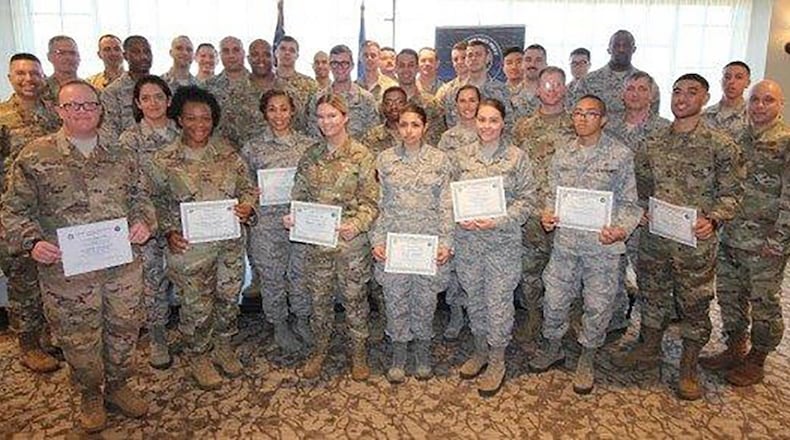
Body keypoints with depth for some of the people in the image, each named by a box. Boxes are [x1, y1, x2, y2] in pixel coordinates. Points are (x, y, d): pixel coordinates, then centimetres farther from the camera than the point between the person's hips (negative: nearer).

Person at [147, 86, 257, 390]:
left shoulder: (226, 151, 0)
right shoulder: (163, 161, -7)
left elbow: (247, 186, 6)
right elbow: (157, 203, 1)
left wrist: (247, 206, -14)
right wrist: (169, 232, -13)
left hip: (230, 242, 3)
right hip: (190, 247, -3)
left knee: (229, 297, 18)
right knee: (197, 306, 10)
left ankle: (223, 345, 43)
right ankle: (198, 357, 35)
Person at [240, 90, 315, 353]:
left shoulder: (308, 145, 4)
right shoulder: (252, 148, -1)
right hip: (267, 223, -1)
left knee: (301, 272, 12)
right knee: (271, 276, 10)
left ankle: (302, 320, 34)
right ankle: (279, 326, 31)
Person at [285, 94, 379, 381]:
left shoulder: (361, 155, -6)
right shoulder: (310, 155, 5)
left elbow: (370, 201, -8)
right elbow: (299, 195, 9)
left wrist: (356, 224, -25)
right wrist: (291, 217, -10)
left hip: (351, 241, -3)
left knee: (354, 298, 9)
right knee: (319, 298, 15)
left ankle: (359, 353, 29)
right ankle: (319, 350, 35)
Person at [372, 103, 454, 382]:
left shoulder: (439, 160, 0)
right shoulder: (385, 159, 2)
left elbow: (446, 205, 1)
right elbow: (378, 203, 4)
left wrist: (446, 241, -6)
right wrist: (377, 239, -3)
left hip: (429, 240, 0)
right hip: (394, 240, 1)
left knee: (425, 299, 10)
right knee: (395, 299, 9)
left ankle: (422, 353, 31)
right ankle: (398, 356, 28)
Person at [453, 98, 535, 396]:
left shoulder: (517, 158, -4)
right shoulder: (460, 156, 3)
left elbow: (527, 199, -5)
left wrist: (498, 221, -17)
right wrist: (460, 218, -12)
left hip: (503, 241, -3)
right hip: (467, 240, 3)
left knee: (499, 301, 3)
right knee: (474, 298, 15)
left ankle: (497, 361, 22)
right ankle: (480, 351, 35)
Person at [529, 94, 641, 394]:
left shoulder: (621, 155, -4)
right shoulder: (562, 155, 6)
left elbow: (629, 203, -3)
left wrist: (621, 229, -21)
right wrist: (547, 214, -9)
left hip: (603, 244, -3)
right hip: (565, 240, 3)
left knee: (598, 304, 9)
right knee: (554, 298, 11)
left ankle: (587, 358, 31)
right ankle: (553, 347, 35)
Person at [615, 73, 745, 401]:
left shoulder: (721, 146, -7)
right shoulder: (652, 144, 5)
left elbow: (732, 193, -6)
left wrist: (712, 219, -21)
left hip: (696, 242, -3)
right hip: (654, 239, 4)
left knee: (694, 305, 8)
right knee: (652, 295, 17)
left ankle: (689, 368, 25)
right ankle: (649, 350, 37)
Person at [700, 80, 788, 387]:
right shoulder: (738, 140, 9)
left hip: (765, 244, -6)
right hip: (731, 237, 6)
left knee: (764, 303, 8)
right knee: (729, 296, 15)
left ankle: (756, 361, 24)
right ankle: (735, 350, 32)